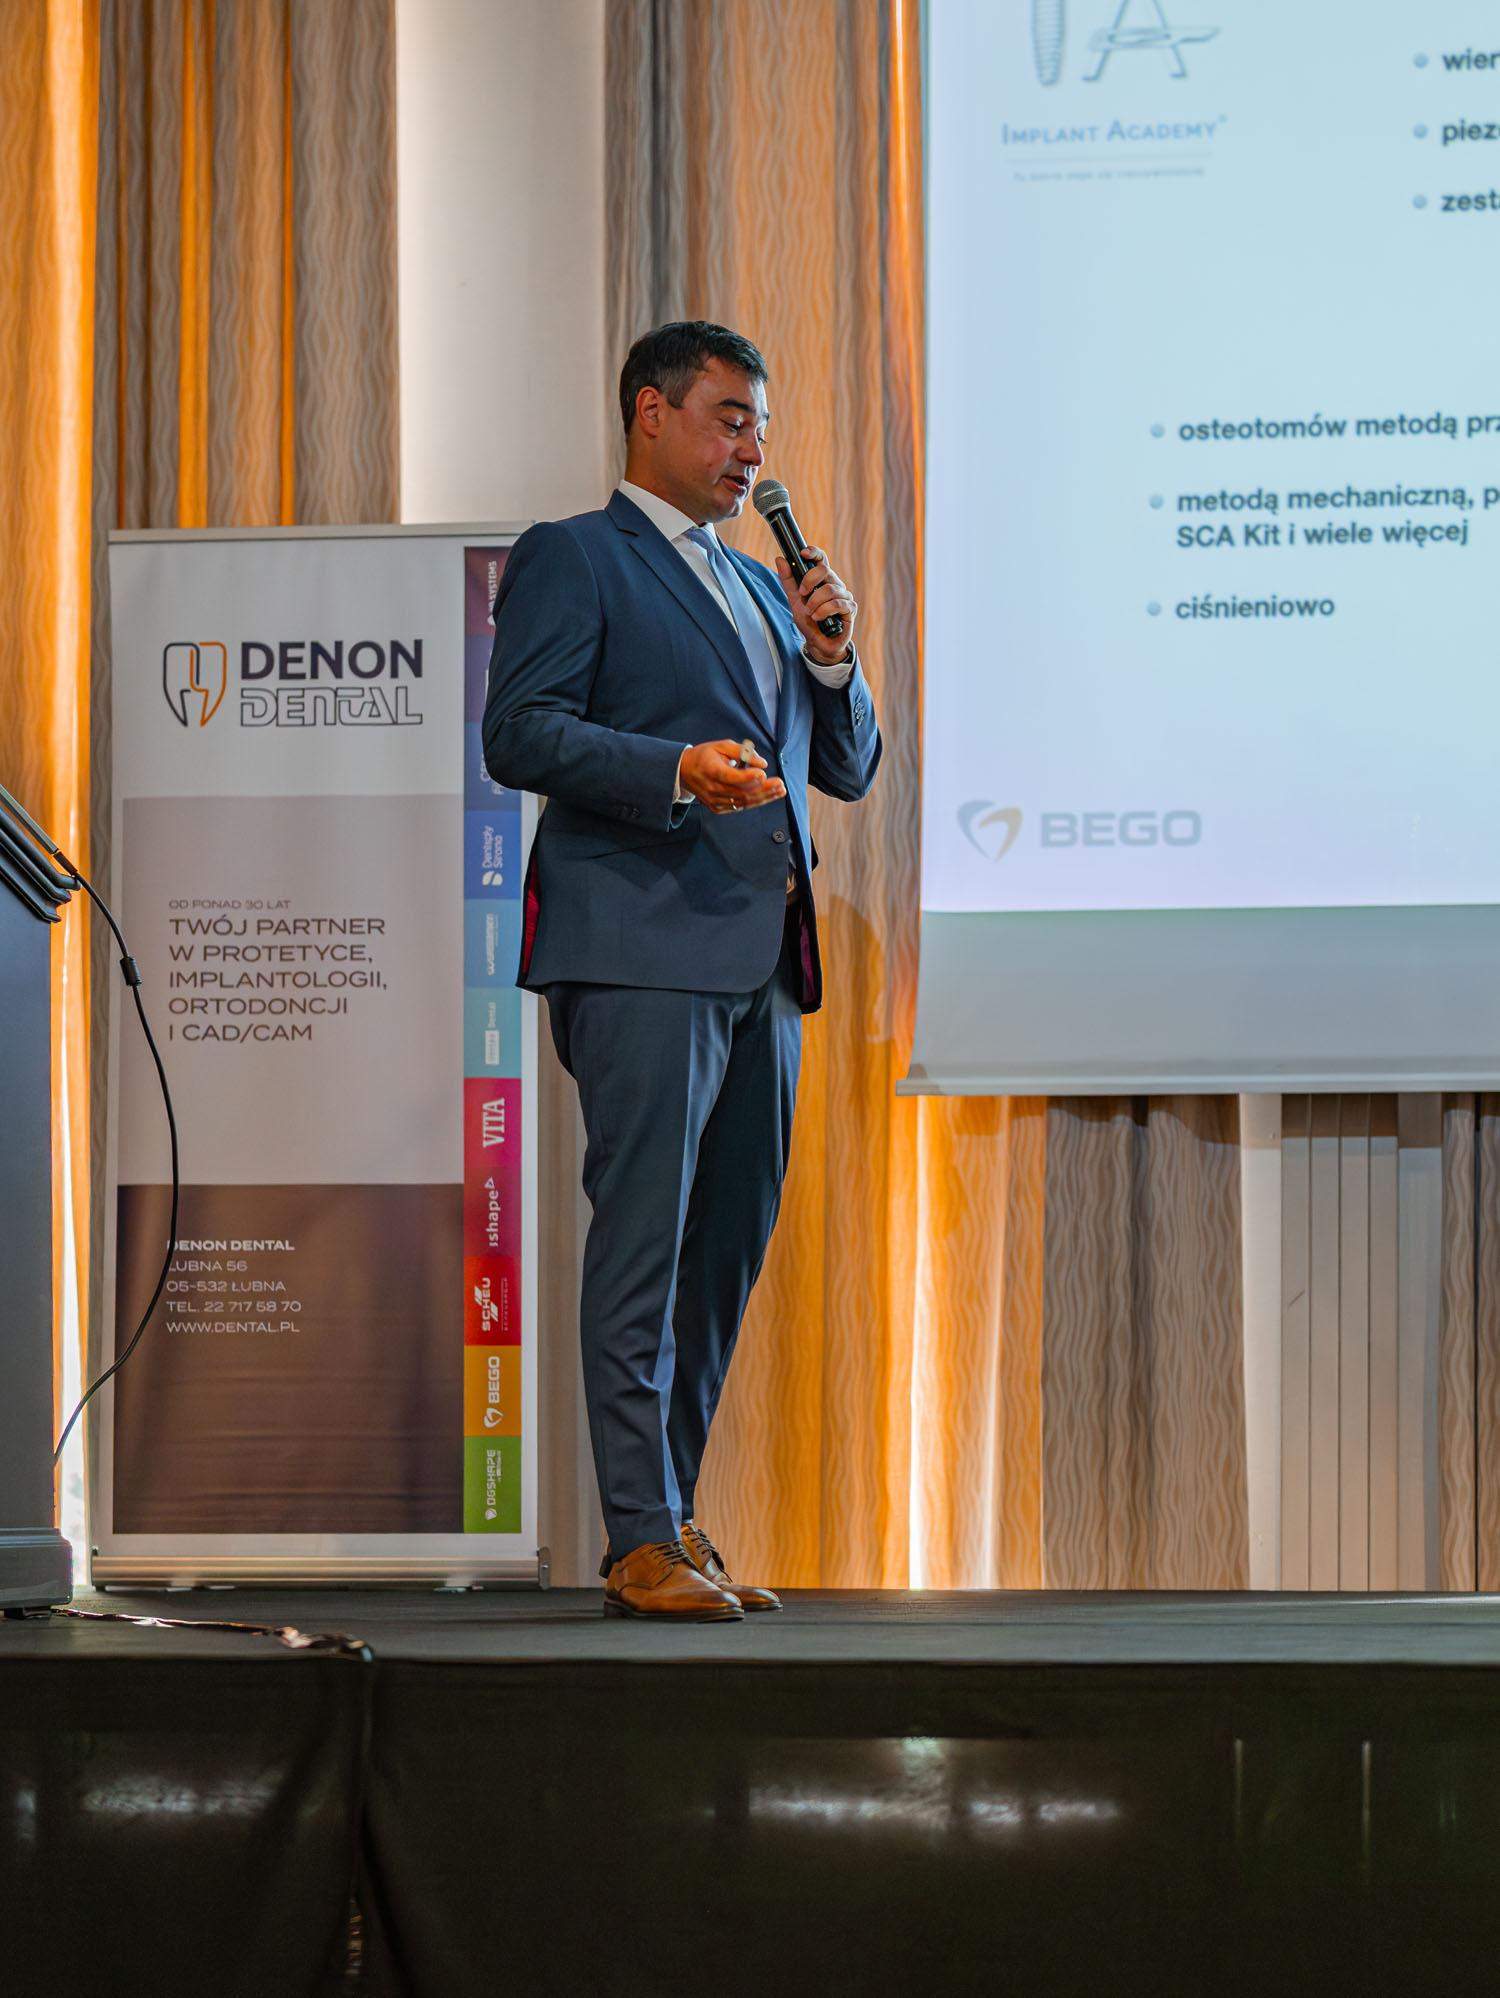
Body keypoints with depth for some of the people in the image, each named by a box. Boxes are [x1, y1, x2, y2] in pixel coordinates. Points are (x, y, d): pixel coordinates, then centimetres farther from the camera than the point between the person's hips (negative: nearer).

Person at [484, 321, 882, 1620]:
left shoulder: (758, 587, 26)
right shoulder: (572, 559, 4)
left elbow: (851, 770, 25)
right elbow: (519, 733, -9)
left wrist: (829, 655, 6)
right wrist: (676, 769, -22)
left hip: (762, 955, 8)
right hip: (642, 948, -8)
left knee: (730, 1243, 7)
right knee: (644, 1238, -9)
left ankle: (672, 1519, 14)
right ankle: (642, 1546, -9)